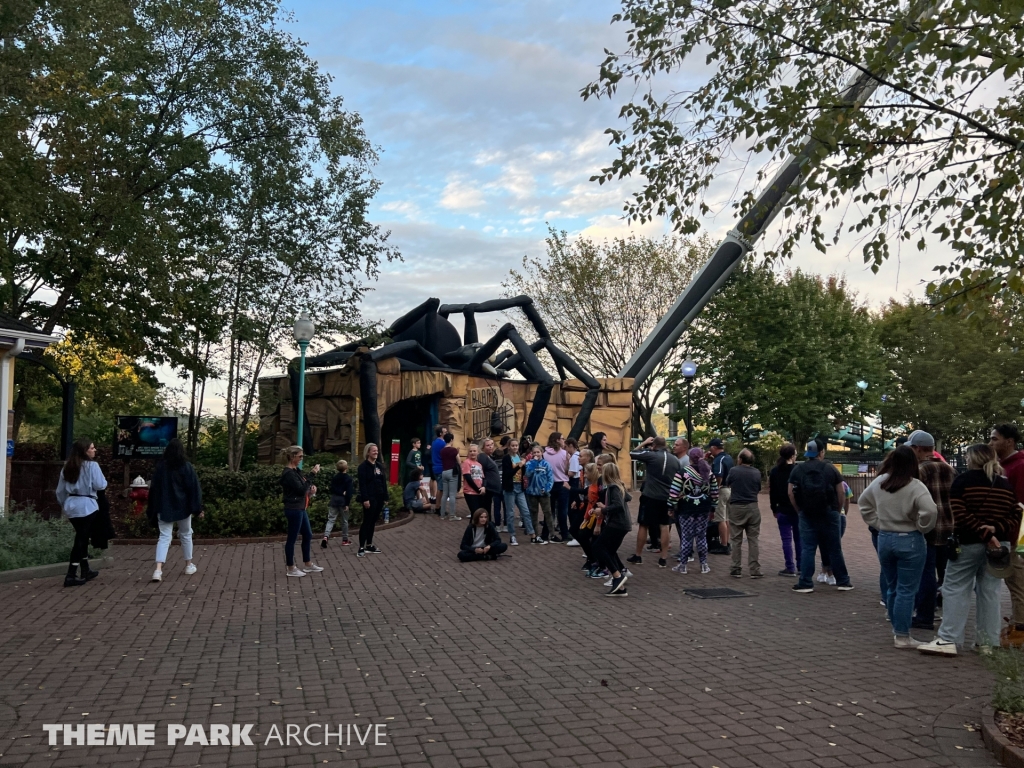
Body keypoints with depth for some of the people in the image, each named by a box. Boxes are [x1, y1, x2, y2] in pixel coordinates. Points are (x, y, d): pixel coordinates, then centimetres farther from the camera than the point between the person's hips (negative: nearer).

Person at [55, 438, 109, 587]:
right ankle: (71, 575, -6)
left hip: (71, 506, 7)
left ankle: (86, 570, 27)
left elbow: (60, 490, 14)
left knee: (81, 537, 18)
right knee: (81, 539, -4)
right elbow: (100, 486, -13)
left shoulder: (67, 467, 11)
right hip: (86, 506, -7)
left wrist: (64, 505, 25)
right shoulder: (92, 465, -10)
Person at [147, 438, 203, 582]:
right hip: (183, 507, -1)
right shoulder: (186, 467, -8)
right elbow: (194, 488, -8)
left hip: (164, 508, 1)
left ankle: (158, 569, -16)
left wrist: (153, 509, 11)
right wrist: (198, 508, -3)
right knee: (186, 535, 16)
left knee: (164, 537, 0)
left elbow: (153, 488, 3)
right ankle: (189, 565, 26)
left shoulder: (160, 466, -2)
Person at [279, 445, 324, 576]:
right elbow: (301, 489, -23)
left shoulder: (296, 471, 11)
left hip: (300, 509, 10)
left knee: (307, 535, 16)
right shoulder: (288, 473, -18)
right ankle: (290, 568, 11)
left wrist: (311, 488, 0)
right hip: (294, 509, -10)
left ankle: (307, 564, 27)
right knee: (292, 538, 1)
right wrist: (312, 474, -23)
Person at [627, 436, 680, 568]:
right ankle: (663, 558, 7)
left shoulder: (651, 455, -10)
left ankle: (637, 556, 15)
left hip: (650, 496, -4)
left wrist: (644, 443, 9)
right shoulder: (675, 460, 7)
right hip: (666, 498, 4)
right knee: (664, 526, 9)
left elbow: (632, 454, -1)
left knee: (643, 525, 7)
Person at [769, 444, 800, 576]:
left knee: (787, 539, 3)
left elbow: (772, 492, 4)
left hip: (783, 510, 0)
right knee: (799, 538, 12)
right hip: (798, 509, 0)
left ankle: (790, 568, 1)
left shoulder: (774, 471, 0)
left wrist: (774, 509, 13)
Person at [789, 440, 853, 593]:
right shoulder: (831, 469, 0)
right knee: (835, 549, 9)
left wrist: (799, 510, 9)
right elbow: (841, 492, -1)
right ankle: (843, 582, 17)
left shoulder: (797, 470, 2)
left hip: (807, 515, 0)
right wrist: (837, 510, 11)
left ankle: (805, 583, 2)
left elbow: (791, 493, -1)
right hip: (829, 514, 0)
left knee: (807, 549, 3)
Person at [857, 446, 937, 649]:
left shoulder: (879, 482, 3)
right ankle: (902, 636, 5)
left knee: (893, 588, 18)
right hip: (910, 541, -5)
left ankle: (896, 629, 29)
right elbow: (930, 511, -27)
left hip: (884, 539, 5)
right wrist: (922, 528, -10)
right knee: (906, 590, 1)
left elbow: (863, 503, 14)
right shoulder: (915, 486, -15)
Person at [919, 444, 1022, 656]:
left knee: (955, 590, 0)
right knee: (990, 592, 9)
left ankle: (948, 640, -4)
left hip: (968, 543, -5)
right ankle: (988, 642, 12)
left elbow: (960, 515, -15)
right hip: (999, 544, 5)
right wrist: (995, 530, -11)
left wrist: (985, 535, -16)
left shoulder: (963, 480, -5)